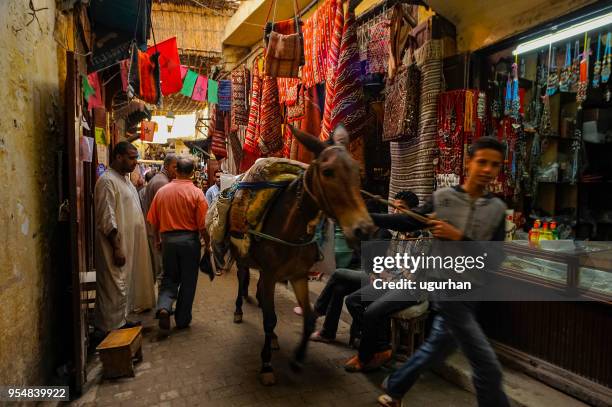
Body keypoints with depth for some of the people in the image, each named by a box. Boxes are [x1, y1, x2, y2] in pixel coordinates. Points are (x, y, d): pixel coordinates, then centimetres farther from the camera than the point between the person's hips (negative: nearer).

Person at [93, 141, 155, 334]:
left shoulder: (125, 179, 14)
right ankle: (112, 330, 10)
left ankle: (121, 321, 30)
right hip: (116, 246, -9)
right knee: (115, 289, -1)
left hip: (128, 244, 10)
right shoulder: (107, 181, -15)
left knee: (125, 286, 17)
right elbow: (107, 220, -20)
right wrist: (117, 248, -21)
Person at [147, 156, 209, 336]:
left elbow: (153, 221, 5)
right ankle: (182, 319, 20)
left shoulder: (162, 191, 1)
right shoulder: (196, 193, -9)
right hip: (189, 240, -2)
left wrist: (158, 239, 19)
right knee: (188, 281, 11)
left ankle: (163, 308, -6)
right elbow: (202, 225, -11)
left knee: (169, 278, 17)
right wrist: (207, 243, 3)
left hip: (168, 239, 3)